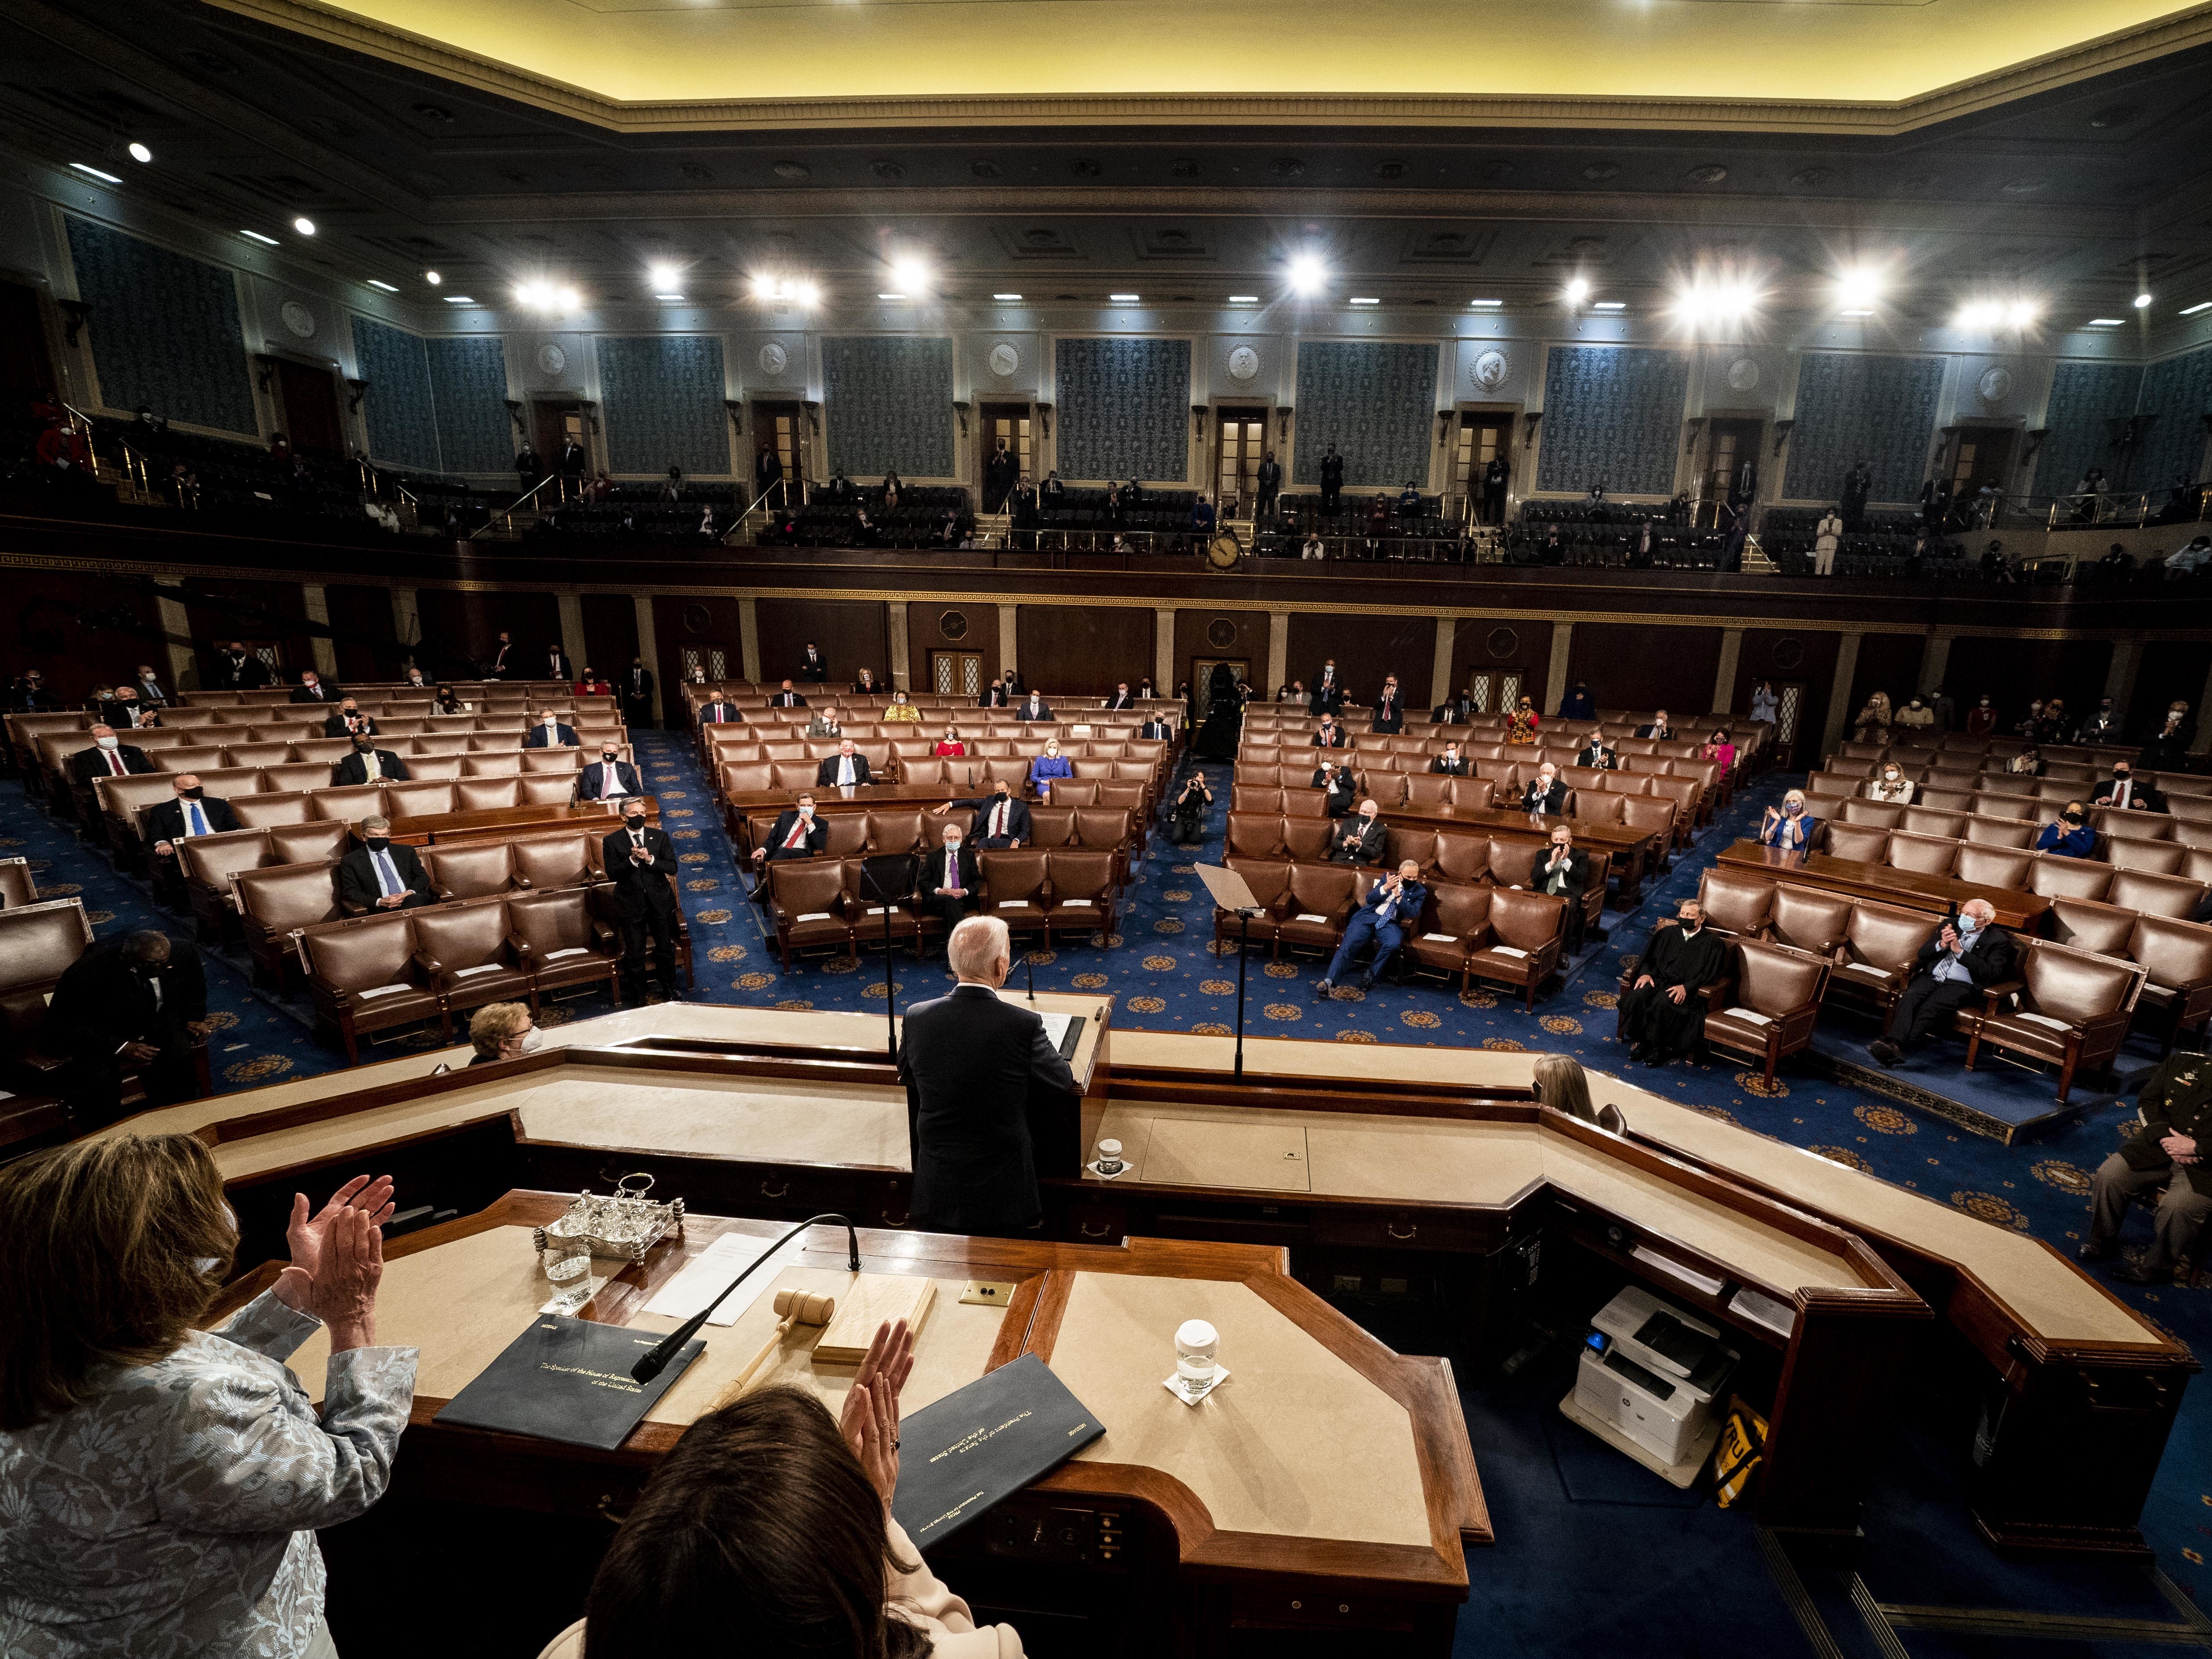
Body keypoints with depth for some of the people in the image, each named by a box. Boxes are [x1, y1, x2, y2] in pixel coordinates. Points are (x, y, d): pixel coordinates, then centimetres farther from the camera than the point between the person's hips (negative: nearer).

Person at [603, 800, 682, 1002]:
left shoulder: (660, 837, 1)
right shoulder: (612, 842, -3)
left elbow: (672, 868, -6)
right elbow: (612, 874, -12)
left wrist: (649, 859, -21)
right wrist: (632, 860, -26)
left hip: (660, 902, 2)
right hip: (630, 905, -1)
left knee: (666, 948, 15)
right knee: (635, 955, 8)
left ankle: (669, 990, 33)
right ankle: (640, 997, 23)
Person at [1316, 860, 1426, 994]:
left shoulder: (1420, 892, 8)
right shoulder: (1388, 878, 11)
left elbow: (1412, 914, -7)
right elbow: (1369, 898, 2)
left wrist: (1398, 895, -18)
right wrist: (1386, 888, -16)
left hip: (1390, 924, 0)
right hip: (1368, 917, 0)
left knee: (1394, 944, -35)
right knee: (1349, 944, -24)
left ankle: (1370, 975, -16)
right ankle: (1329, 981, -31)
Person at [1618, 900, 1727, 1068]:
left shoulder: (1711, 944, 6)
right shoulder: (1667, 933, 18)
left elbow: (1709, 974, -4)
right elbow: (1648, 957, 16)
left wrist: (1686, 987, -19)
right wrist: (1645, 973, -5)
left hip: (1685, 990, -4)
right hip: (1658, 981, 4)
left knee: (1662, 1002, -36)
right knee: (1638, 996, -30)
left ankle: (1658, 1049, -20)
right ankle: (1639, 1040, -15)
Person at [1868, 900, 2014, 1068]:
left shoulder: (1999, 941, 5)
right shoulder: (1950, 924, 16)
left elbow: (1990, 974, -9)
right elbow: (1923, 954, 12)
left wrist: (1959, 951, -15)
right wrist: (1942, 945, -9)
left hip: (1961, 985, -3)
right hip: (1932, 977, 4)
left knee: (1931, 1007, -32)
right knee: (1909, 998, -29)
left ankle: (1898, 1048, -43)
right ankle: (1893, 1043, -45)